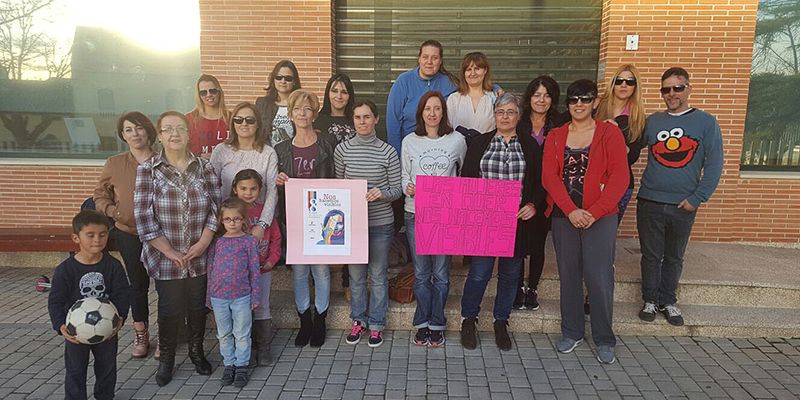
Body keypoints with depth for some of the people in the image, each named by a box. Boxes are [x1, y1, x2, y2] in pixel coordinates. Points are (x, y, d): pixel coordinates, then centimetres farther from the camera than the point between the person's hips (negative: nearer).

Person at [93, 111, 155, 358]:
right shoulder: (114, 164, -2)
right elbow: (100, 196, 7)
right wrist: (113, 211, -9)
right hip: (129, 234, 1)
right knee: (138, 284, 14)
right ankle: (141, 336, 30)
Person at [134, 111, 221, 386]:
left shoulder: (203, 166, -1)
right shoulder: (147, 170, -7)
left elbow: (217, 207, -3)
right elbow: (143, 217, -11)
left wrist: (202, 244, -11)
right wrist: (170, 252, -13)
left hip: (200, 257, 2)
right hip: (165, 259, -1)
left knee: (197, 306, 15)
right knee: (170, 309, 11)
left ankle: (197, 351, 39)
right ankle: (166, 357, 35)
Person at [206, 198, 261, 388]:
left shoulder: (249, 241, -5)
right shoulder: (216, 242, 2)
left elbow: (254, 270, -2)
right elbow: (210, 269, 8)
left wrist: (255, 296, -1)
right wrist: (209, 297, 9)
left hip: (242, 296, -2)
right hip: (219, 297, 3)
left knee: (242, 334, 8)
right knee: (224, 334, 15)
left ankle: (242, 366, 21)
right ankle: (229, 364, 30)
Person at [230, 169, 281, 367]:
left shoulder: (265, 211, 1)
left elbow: (275, 237, 6)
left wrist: (272, 260, -4)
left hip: (263, 269, 3)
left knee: (262, 308, 11)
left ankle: (263, 348, 25)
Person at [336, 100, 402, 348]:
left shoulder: (388, 152, -5)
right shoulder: (342, 149, 0)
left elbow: (397, 190, -2)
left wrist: (381, 193, -21)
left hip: (381, 222, -1)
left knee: (378, 275, 9)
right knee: (356, 274, 13)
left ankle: (376, 324, 26)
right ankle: (358, 320, 32)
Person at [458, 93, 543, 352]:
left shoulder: (529, 146, 8)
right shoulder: (479, 143, 6)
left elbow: (540, 182, 7)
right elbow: (466, 179, 4)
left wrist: (533, 205, -10)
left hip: (518, 221, 2)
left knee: (510, 274, 11)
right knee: (479, 272, -2)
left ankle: (501, 323, 30)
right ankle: (469, 320, 20)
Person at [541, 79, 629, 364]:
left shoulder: (609, 133, 0)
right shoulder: (555, 136, 8)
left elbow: (619, 178, -6)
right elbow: (549, 176, -2)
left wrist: (594, 212, -14)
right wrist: (571, 210, -14)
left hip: (600, 218, -2)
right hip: (563, 216, 3)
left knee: (600, 278, -1)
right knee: (568, 276, 10)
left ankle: (604, 341, 16)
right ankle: (571, 333, 27)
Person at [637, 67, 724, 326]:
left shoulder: (706, 122, -1)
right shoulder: (652, 121, 5)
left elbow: (714, 164, -4)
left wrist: (698, 198, -9)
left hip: (684, 206, -1)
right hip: (650, 202, 1)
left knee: (674, 257, 13)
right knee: (651, 255, 9)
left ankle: (668, 301, 28)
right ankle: (650, 300, 24)